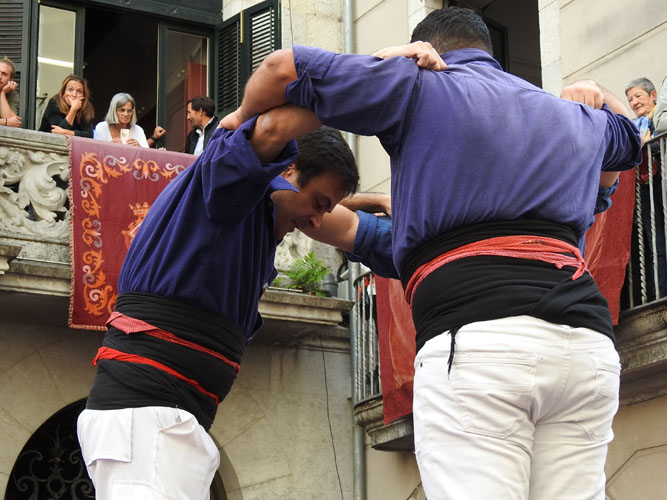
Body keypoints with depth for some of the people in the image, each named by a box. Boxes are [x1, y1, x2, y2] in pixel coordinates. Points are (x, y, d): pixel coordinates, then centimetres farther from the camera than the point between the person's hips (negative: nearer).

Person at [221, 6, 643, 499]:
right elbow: (626, 135, 55)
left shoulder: (423, 86, 14)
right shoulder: (572, 117, 31)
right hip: (589, 342, 5)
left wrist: (243, 117, 30)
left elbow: (283, 69, 12)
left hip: (476, 339, -5)